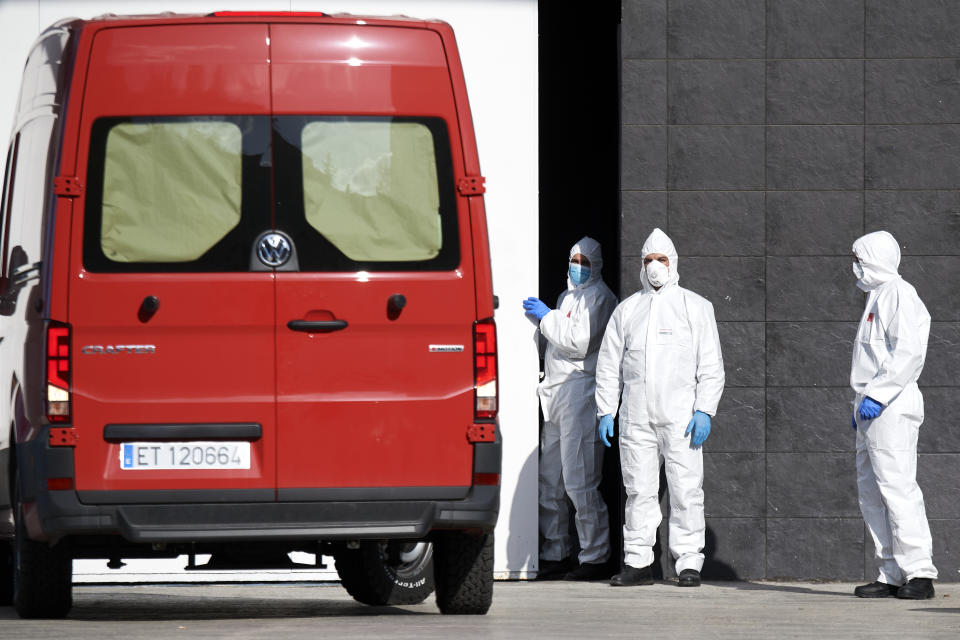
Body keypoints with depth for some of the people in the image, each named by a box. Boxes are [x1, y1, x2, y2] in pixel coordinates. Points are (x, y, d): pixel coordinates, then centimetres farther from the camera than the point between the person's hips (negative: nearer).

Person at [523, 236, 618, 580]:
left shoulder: (598, 296, -5)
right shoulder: (568, 295, 23)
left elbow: (579, 342, -16)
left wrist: (547, 317, -9)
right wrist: (541, 322, 13)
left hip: (581, 393, -10)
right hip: (556, 394, 10)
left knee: (579, 481, -12)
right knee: (549, 481, 11)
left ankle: (595, 557, -8)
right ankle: (556, 554, 18)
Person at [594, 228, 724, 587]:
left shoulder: (695, 307, 9)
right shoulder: (627, 310, 16)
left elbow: (711, 366, 4)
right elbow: (609, 365, 17)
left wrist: (704, 411, -6)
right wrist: (606, 412, 7)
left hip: (680, 416, -2)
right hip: (636, 417, 3)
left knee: (686, 490, -6)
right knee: (638, 491, 2)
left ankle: (689, 562, -2)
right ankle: (637, 562, 7)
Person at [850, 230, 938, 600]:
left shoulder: (898, 293, -9)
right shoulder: (877, 296, 22)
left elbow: (909, 352, -20)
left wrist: (877, 395, -22)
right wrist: (860, 403, 21)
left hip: (892, 407, -11)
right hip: (872, 407, 11)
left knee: (896, 486, -14)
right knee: (871, 490, 8)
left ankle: (919, 572, -16)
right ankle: (892, 574, 9)